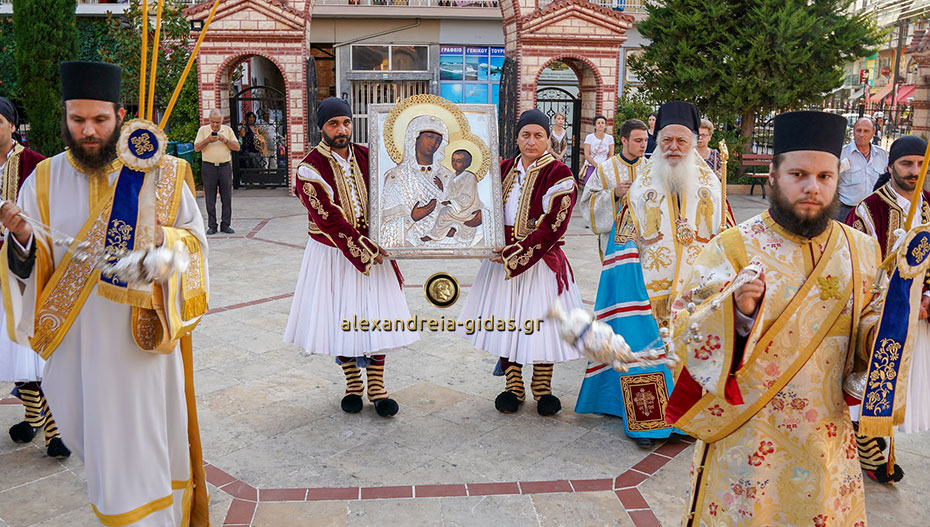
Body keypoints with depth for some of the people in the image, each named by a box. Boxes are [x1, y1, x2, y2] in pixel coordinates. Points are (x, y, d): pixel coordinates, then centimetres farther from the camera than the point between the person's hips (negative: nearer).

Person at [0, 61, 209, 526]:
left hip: (140, 341, -3)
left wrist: (161, 239, -20)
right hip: (75, 342, 3)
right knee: (87, 431, 20)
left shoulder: (158, 175, -5)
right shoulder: (45, 180, 1)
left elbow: (195, 240, 0)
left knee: (139, 445, 3)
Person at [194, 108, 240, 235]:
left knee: (227, 197, 0)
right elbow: (196, 148, 0)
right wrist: (207, 140, -15)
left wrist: (225, 140, -10)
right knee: (210, 198, -1)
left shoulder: (228, 130, 10)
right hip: (209, 167, -1)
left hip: (225, 166, 1)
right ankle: (212, 225, 5)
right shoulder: (203, 130, 6)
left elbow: (237, 147, 4)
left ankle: (225, 225, 6)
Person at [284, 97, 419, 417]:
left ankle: (376, 387, 15)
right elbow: (329, 221, -18)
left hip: (372, 249, 3)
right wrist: (364, 250, -19)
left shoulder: (365, 156, 2)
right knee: (341, 320, 6)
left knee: (375, 317, 4)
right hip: (334, 255, -3)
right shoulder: (310, 169, -12)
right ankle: (353, 385, 24)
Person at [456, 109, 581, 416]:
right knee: (506, 322, 9)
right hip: (503, 260, 5)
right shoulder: (505, 169, 8)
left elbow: (552, 226, -15)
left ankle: (542, 389, 22)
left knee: (539, 322, 2)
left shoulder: (559, 175, -9)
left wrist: (516, 252, -18)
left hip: (541, 261, -4)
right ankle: (513, 388, 25)